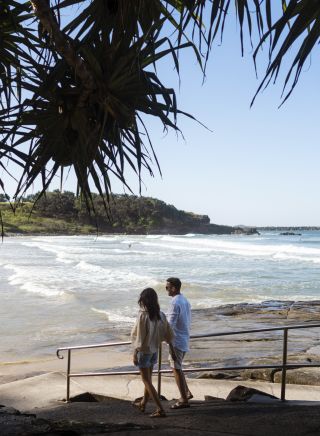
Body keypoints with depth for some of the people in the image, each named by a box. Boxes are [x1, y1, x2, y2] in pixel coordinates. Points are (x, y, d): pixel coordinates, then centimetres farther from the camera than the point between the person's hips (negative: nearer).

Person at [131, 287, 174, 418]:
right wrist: (172, 349, 19)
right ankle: (143, 404, 40)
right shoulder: (160, 315, -4)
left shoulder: (143, 315, -22)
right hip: (154, 350, 7)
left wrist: (135, 353, -11)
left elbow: (139, 337, -20)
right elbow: (169, 334, 2)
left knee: (146, 380, 3)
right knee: (148, 378, 22)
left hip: (143, 351, -7)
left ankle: (160, 409, -1)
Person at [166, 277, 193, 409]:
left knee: (176, 369, 0)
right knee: (177, 367, 21)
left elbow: (170, 325, -23)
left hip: (176, 341, -9)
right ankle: (187, 393, 26)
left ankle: (184, 400, 6)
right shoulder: (185, 301, 10)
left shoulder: (175, 303, -20)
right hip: (184, 340, 9)